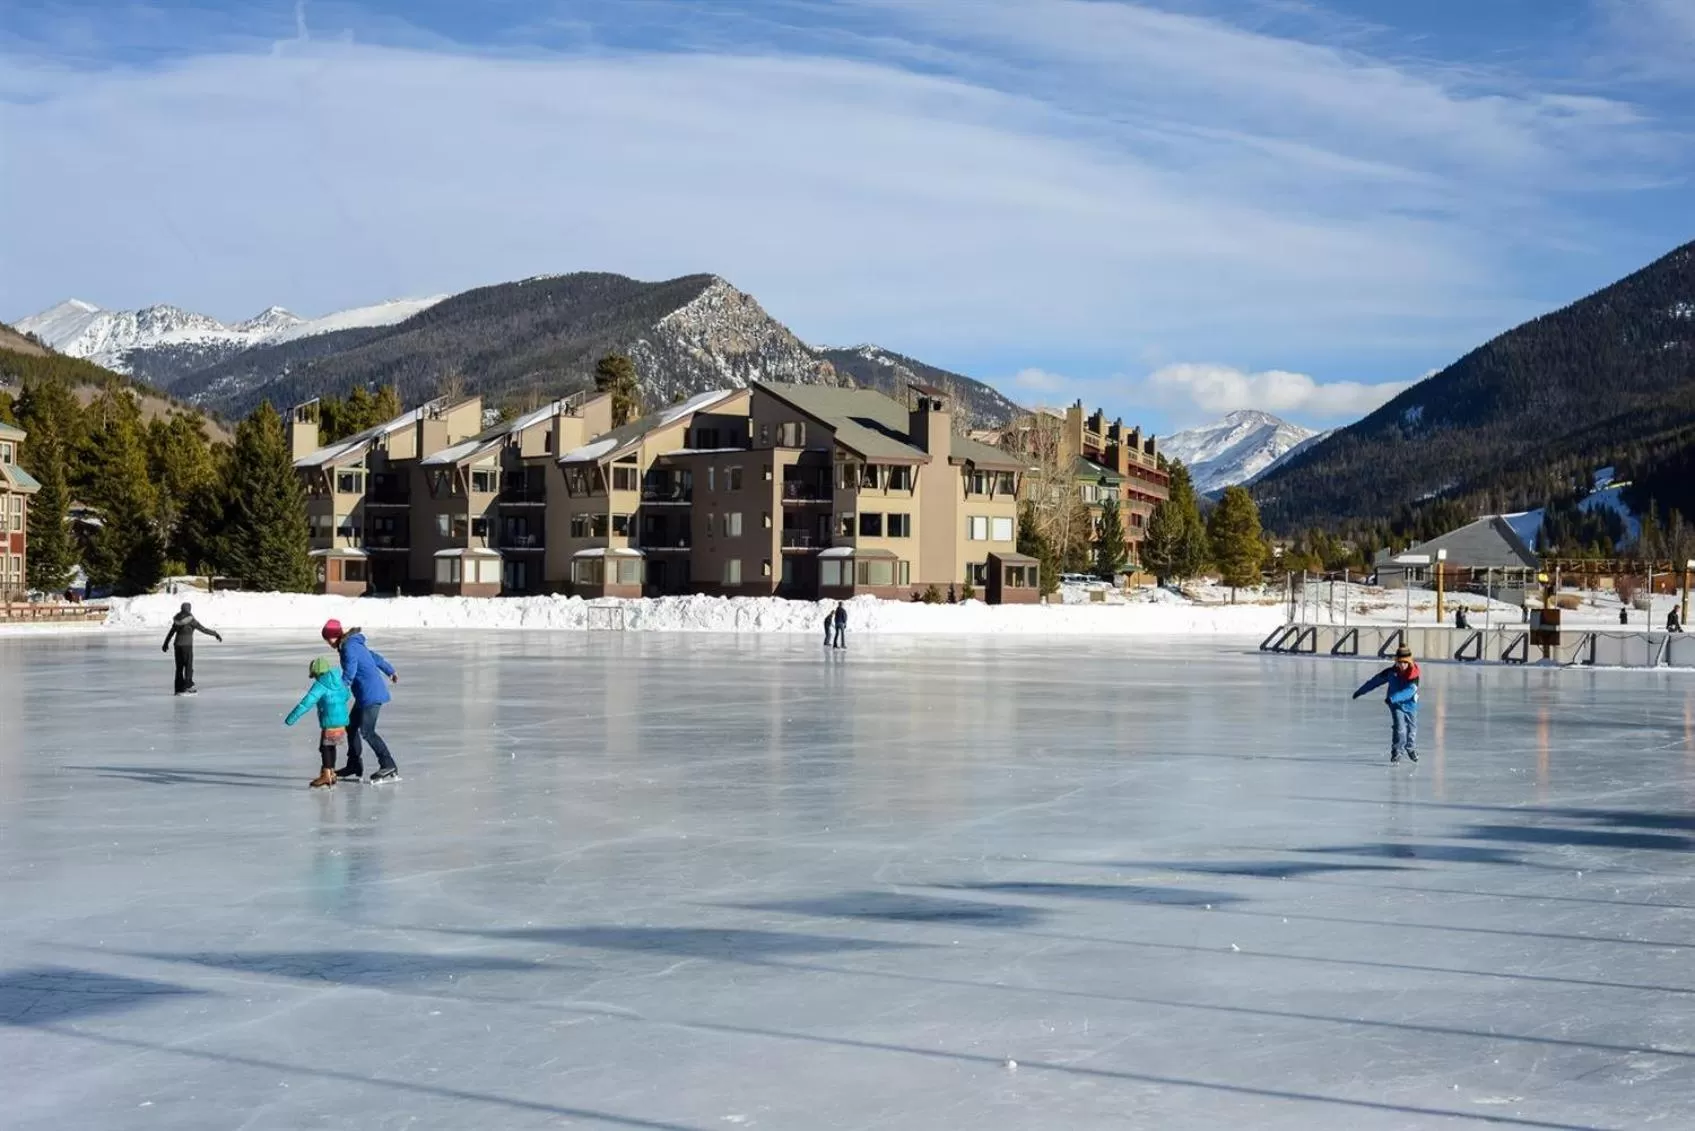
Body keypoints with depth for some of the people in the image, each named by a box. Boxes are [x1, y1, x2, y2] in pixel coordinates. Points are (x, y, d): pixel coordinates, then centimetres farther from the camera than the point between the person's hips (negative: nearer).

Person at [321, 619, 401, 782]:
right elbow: (375, 657, 27)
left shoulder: (349, 648, -15)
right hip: (364, 695, 10)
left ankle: (388, 765, -8)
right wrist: (390, 671, 40)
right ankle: (354, 765, 23)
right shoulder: (355, 644, 15)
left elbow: (348, 674, -22)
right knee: (351, 726, 15)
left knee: (366, 731, -11)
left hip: (370, 694, -10)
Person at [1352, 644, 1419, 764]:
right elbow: (1375, 681, 0)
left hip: (1410, 705, 1)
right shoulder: (1391, 672, -11)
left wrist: (1393, 698, -43)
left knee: (1412, 728, 16)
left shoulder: (1414, 675, -20)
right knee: (1399, 728, -17)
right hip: (1396, 705, -1)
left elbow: (1409, 691, -33)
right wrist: (1361, 691, 6)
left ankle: (1410, 748, 41)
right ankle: (1396, 751, -7)